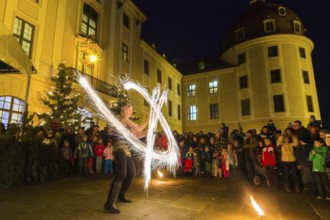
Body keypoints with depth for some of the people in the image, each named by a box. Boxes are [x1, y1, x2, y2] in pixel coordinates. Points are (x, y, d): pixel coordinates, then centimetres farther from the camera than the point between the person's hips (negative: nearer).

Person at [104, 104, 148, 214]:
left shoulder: (127, 121, 21)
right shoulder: (124, 119, -7)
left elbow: (135, 135, 19)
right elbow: (139, 129, -13)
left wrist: (148, 132, 15)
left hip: (125, 149, 10)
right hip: (120, 148, -10)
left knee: (131, 173, 15)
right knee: (121, 175, -21)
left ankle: (121, 196, 30)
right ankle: (109, 203, -20)